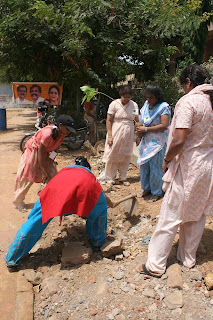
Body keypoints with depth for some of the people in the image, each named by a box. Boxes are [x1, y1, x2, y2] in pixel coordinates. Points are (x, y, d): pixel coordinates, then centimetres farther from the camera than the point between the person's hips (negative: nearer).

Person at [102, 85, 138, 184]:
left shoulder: (134, 105, 5)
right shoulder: (114, 104, -5)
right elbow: (108, 120, -6)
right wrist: (110, 136, -13)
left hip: (128, 134, 3)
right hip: (116, 133, -3)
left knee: (126, 156, 8)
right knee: (113, 155, 1)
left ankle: (122, 177, 21)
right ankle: (110, 178, 14)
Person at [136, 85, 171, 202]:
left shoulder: (163, 107, -11)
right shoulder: (146, 105, 9)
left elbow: (164, 126, -19)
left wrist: (146, 129, -17)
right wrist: (140, 129, 0)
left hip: (157, 142, -7)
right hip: (146, 141, 7)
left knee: (155, 167, -1)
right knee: (143, 165, 11)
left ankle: (156, 193, 14)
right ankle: (146, 189, 29)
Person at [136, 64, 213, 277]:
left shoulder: (188, 102, -16)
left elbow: (178, 141, -23)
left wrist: (167, 160, -7)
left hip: (188, 167, -7)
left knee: (170, 218, 2)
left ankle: (155, 265, 13)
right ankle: (188, 259, 34)